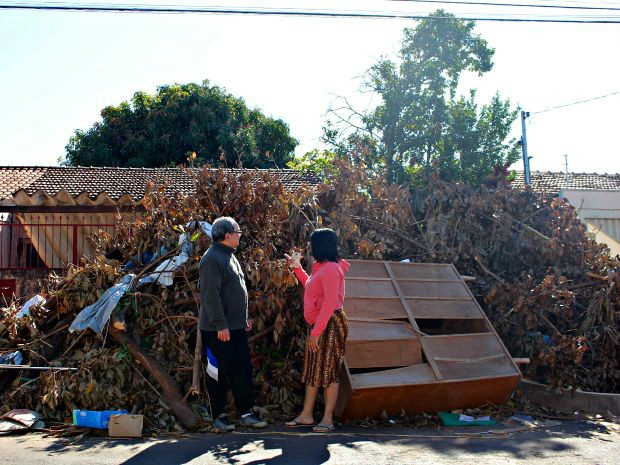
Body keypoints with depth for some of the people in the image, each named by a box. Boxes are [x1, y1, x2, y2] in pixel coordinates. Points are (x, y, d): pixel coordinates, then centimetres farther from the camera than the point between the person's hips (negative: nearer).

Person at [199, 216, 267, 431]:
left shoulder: (230, 257, 15)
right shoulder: (212, 259, -16)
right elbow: (211, 296, -22)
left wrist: (245, 317, 22)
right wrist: (220, 325, -23)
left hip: (237, 327, 9)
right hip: (219, 330, -9)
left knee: (243, 370, 10)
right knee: (218, 372, 2)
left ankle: (246, 412, 17)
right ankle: (218, 415, 12)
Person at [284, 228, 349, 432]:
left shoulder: (330, 269, -18)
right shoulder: (321, 267, 14)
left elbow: (330, 304, -23)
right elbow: (311, 287, 31)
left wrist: (316, 331, -24)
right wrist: (296, 268, 27)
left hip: (330, 325, -10)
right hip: (319, 325, 11)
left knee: (328, 371, -3)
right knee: (312, 370, 13)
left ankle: (327, 419, 4)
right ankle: (306, 415, 21)